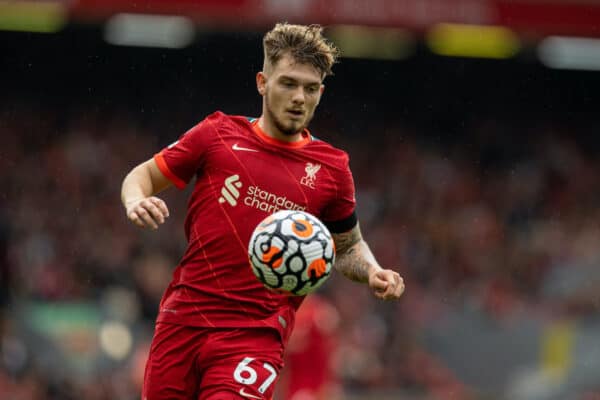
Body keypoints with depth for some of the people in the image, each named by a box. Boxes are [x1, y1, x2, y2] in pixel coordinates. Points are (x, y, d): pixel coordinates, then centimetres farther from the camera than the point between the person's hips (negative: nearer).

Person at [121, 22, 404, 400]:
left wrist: (372, 272, -1)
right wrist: (136, 202, -9)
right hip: (182, 321, 2)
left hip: (256, 334, -1)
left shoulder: (331, 168, 6)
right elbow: (143, 175, 13)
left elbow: (348, 246, 20)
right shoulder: (218, 133, 4)